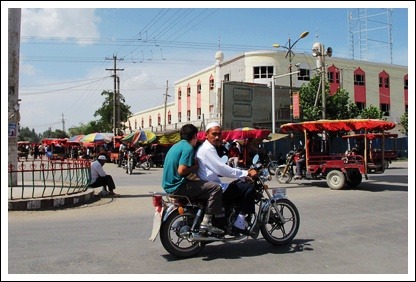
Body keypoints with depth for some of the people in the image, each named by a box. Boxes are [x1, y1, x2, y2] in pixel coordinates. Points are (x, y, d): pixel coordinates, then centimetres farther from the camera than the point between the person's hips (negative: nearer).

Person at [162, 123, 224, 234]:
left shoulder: (176, 146, 16)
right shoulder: (188, 148, -12)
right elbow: (181, 170, -22)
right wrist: (196, 166, -7)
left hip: (169, 185, 10)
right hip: (178, 186, -10)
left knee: (201, 185, 31)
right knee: (215, 188, -13)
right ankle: (205, 223, -14)